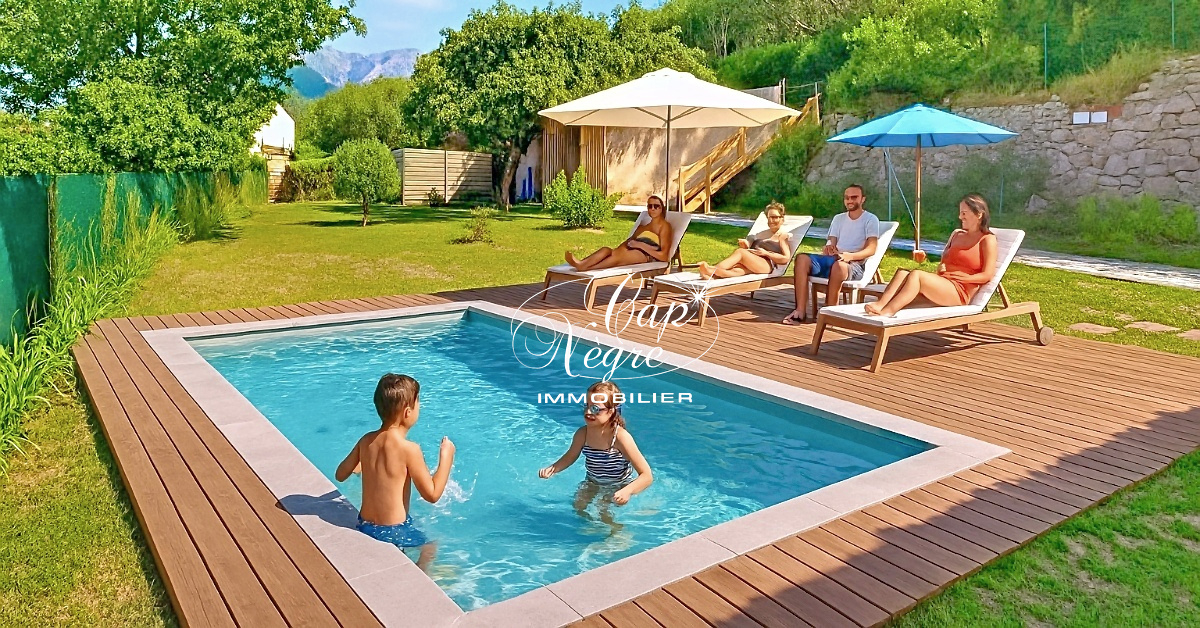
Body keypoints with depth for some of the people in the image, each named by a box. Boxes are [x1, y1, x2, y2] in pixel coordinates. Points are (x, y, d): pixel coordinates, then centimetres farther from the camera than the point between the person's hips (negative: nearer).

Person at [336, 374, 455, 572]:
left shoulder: (366, 441, -3)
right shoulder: (409, 449, -22)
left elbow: (340, 475, 9)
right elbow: (432, 494, -17)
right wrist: (446, 456, -8)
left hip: (364, 526, 6)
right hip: (393, 531, -6)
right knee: (430, 548, 20)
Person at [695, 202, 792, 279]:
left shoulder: (783, 236, 16)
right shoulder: (761, 234, 34)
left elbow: (786, 259, 3)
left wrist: (766, 253, -5)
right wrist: (745, 245, 6)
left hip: (768, 265, -5)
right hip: (751, 265, 5)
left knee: (740, 252, -31)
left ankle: (712, 270, -51)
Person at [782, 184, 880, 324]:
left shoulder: (870, 219, 5)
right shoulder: (838, 218, 22)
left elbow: (871, 249, -8)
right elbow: (830, 243, 13)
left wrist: (850, 256, -27)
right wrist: (829, 248, -14)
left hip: (854, 264, -5)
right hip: (831, 259, 5)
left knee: (839, 265, -41)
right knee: (802, 259, -23)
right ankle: (800, 311, -31)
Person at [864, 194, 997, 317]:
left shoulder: (988, 240, 4)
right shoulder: (956, 234, 25)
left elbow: (987, 275, -3)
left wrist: (962, 278, -10)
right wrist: (940, 267, 8)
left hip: (960, 292, -7)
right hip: (941, 283, 7)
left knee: (916, 275, -33)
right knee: (903, 273, -23)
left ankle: (887, 311, -46)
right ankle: (880, 305, -44)